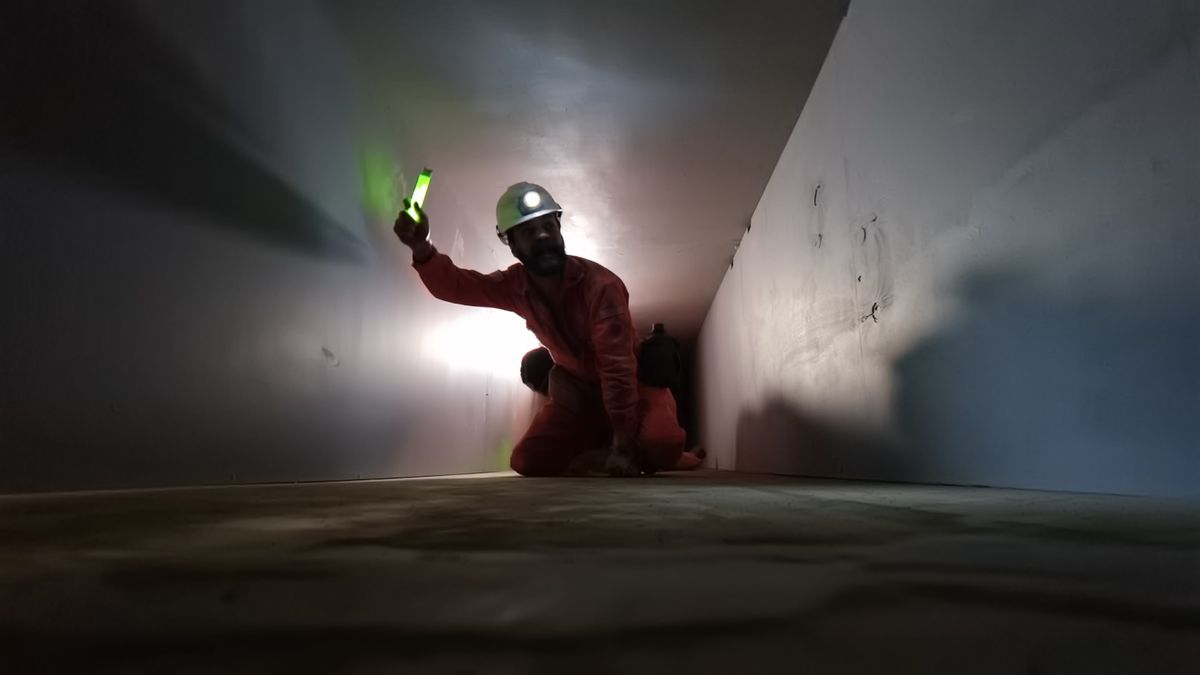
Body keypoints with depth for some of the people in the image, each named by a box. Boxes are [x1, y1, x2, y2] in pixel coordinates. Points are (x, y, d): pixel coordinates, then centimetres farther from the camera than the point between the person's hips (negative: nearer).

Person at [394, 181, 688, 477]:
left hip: (634, 382, -5)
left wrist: (623, 443, -34)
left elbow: (618, 367, -31)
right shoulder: (515, 285, -11)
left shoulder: (600, 285, -29)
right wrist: (421, 247, -36)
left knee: (661, 445, -33)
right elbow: (452, 285, -14)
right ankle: (596, 445, 13)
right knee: (528, 461, -11)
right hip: (576, 386, 5)